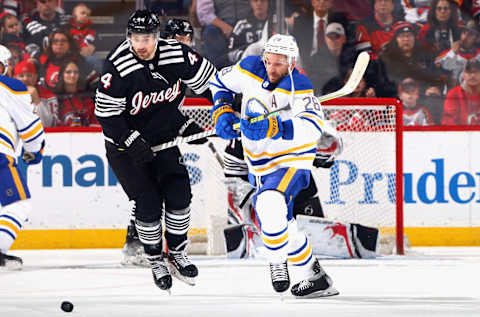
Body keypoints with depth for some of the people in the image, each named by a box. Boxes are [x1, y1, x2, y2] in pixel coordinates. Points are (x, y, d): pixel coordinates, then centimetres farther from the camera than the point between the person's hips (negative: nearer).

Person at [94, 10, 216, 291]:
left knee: (179, 193, -5)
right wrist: (133, 142, -26)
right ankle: (155, 260, 12)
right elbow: (106, 113, -19)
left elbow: (209, 81, -1)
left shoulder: (177, 55, -16)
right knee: (148, 203, -8)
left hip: (164, 136, 3)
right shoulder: (118, 67, -24)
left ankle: (177, 253, 14)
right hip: (125, 143, -3)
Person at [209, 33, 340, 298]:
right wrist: (222, 112, -5)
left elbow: (313, 127, -38)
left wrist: (273, 127, -51)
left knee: (269, 204, -33)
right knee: (281, 227, 12)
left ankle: (277, 261, -11)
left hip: (291, 162, -7)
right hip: (260, 164, 7)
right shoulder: (250, 70, -7)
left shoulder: (298, 87, -22)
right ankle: (314, 274, 29)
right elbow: (220, 81, 13)